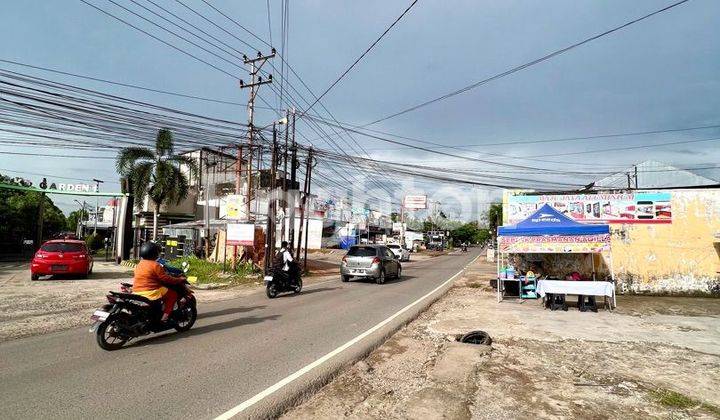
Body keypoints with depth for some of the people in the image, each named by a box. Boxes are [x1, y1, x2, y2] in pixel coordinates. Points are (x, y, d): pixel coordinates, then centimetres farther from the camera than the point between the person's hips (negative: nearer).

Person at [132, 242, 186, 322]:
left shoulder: (140, 264, 12)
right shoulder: (155, 265, -14)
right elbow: (166, 279, -14)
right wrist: (180, 280, -2)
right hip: (150, 293, -9)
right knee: (173, 293, 1)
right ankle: (165, 315, -7)